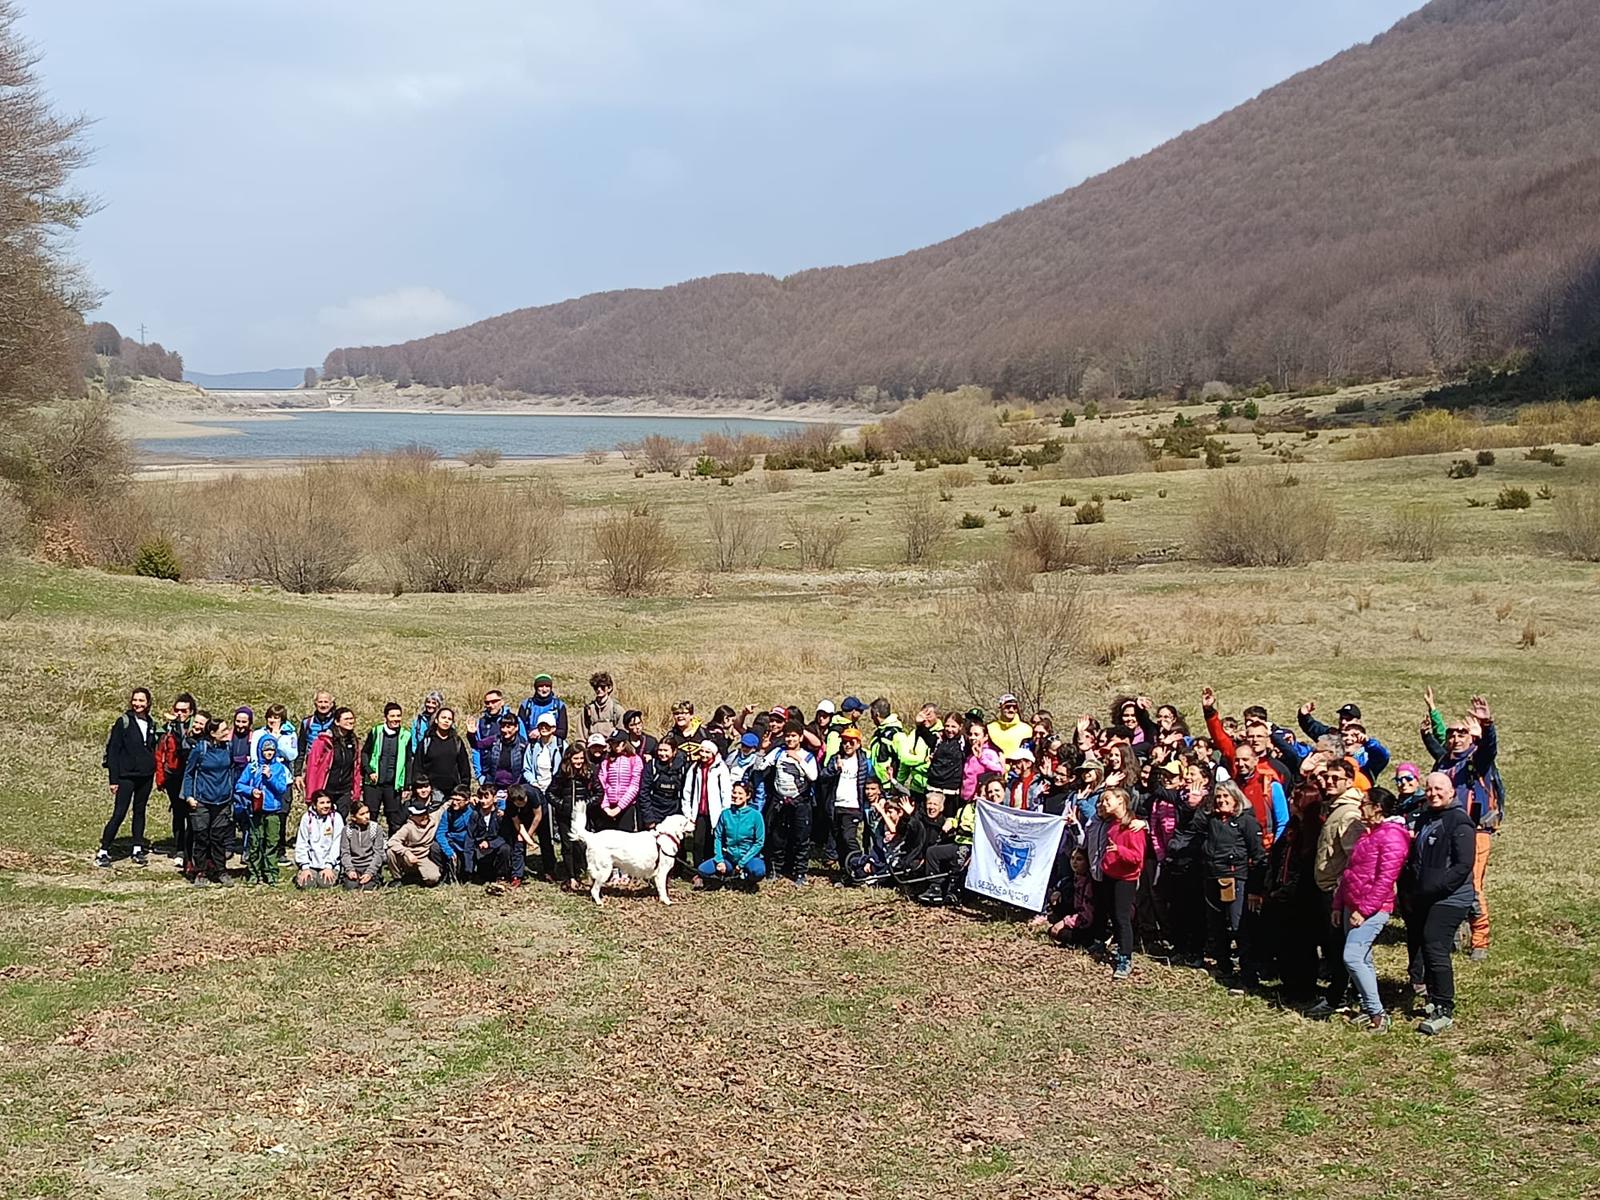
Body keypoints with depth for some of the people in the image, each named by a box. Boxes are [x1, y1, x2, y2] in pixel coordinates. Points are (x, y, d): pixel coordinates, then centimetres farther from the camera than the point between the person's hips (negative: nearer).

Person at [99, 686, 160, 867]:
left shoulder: (151, 724, 9)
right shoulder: (123, 722, -6)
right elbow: (113, 751, -7)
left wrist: (154, 772, 9)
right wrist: (113, 779, -12)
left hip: (145, 776, 5)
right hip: (126, 776, -5)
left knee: (140, 812, 10)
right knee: (119, 814, -7)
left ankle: (138, 850, 16)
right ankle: (103, 852, -1)